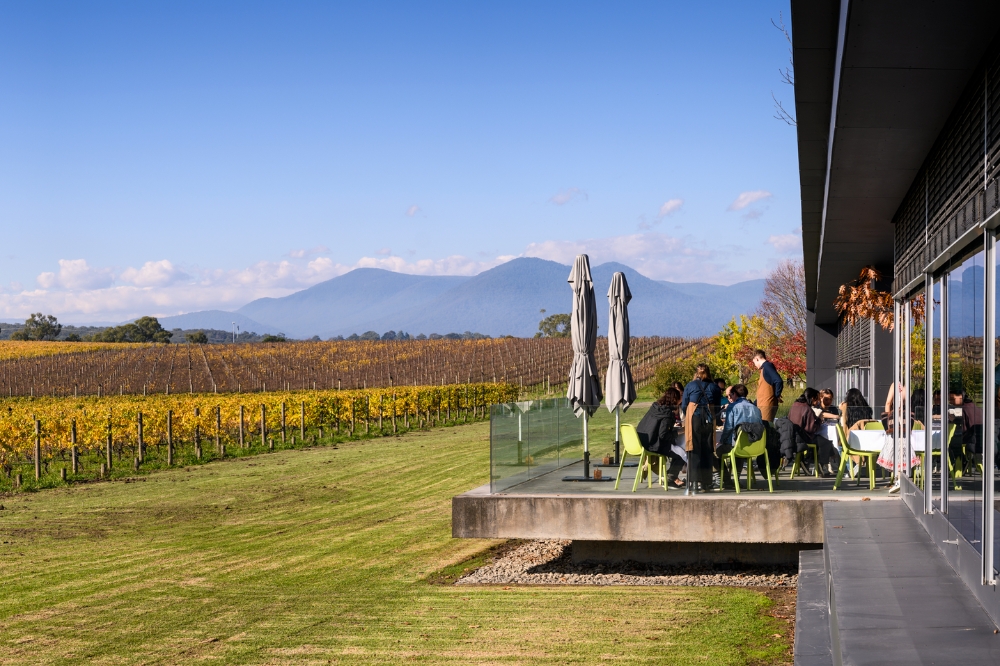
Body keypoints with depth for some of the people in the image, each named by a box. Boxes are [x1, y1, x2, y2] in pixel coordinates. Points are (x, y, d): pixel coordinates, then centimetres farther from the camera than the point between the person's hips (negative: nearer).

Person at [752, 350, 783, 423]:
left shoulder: (767, 366, -11)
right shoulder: (765, 367, 18)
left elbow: (778, 381, -22)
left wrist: (777, 395, -12)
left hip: (767, 405, -10)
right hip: (764, 405, 10)